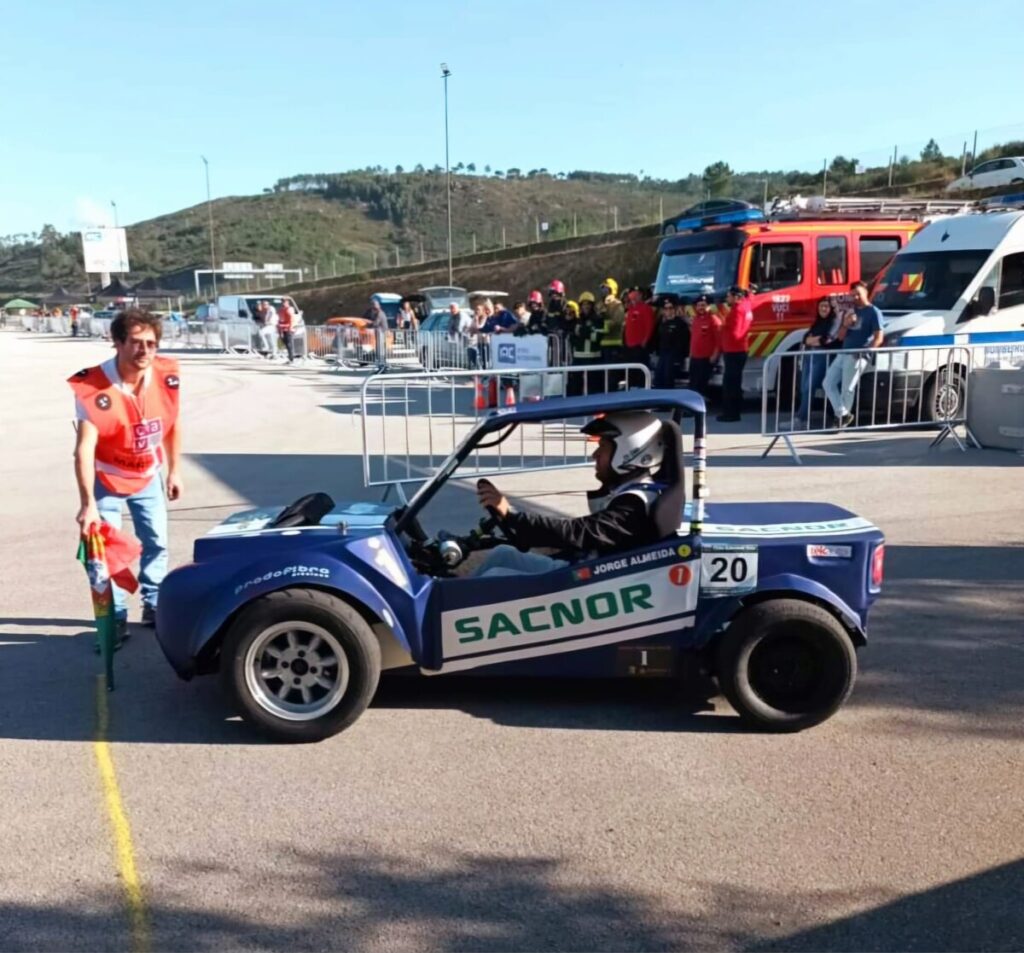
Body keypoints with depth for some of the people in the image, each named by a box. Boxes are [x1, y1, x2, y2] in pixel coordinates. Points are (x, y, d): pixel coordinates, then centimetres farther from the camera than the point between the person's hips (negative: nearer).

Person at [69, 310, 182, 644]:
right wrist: (88, 502, -39)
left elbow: (172, 423, 0)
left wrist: (174, 471, 5)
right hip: (107, 479, -4)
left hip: (149, 476, 4)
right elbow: (84, 447, -34)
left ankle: (153, 606, 32)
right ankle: (115, 618, 14)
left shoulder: (166, 375, -17)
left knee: (157, 543, 13)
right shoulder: (93, 386, -30)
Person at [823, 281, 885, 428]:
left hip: (857, 356, -8)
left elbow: (879, 337, -10)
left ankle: (842, 419, 3)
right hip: (843, 353, 8)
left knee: (847, 389, -6)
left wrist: (866, 351, -23)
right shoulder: (851, 311, 18)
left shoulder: (873, 312, -3)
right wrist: (845, 324, -4)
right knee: (828, 383, 3)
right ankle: (843, 414, 5)